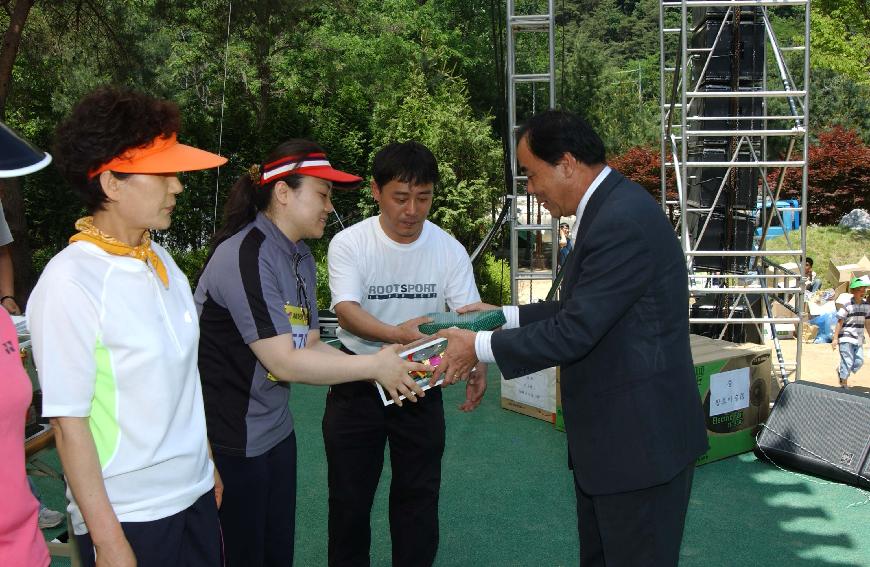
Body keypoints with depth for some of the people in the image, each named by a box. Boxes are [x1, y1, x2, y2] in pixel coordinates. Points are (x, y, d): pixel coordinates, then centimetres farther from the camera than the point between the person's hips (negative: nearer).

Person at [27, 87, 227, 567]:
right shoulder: (68, 284, -19)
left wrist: (207, 465, 14)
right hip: (127, 517, -6)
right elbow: (68, 423, -17)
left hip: (195, 494, 7)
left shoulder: (160, 261, 2)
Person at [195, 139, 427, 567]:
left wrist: (385, 371, -7)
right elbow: (283, 362, -24)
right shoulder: (245, 256, -21)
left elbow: (310, 346, 6)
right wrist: (374, 366, -17)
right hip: (230, 439, -8)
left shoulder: (300, 257, 7)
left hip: (276, 430, 8)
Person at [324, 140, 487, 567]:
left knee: (418, 495, 11)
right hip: (358, 380, -1)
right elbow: (347, 310, -25)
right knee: (349, 495, 10)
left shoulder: (450, 250, -6)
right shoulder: (348, 244, -13)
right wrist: (397, 333, -46)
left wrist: (476, 365, -32)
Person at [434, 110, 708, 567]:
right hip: (609, 434, 10)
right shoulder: (608, 207, 8)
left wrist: (480, 347, -15)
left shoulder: (622, 222, -24)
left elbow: (575, 331, -25)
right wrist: (504, 316, 11)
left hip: (640, 438, -10)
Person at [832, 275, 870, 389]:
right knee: (848, 361, -3)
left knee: (859, 361, 4)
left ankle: (841, 371, 28)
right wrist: (835, 338, -11)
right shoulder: (847, 305, -13)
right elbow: (840, 322, -10)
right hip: (846, 338, -6)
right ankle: (844, 384, 12)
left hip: (858, 339, 6)